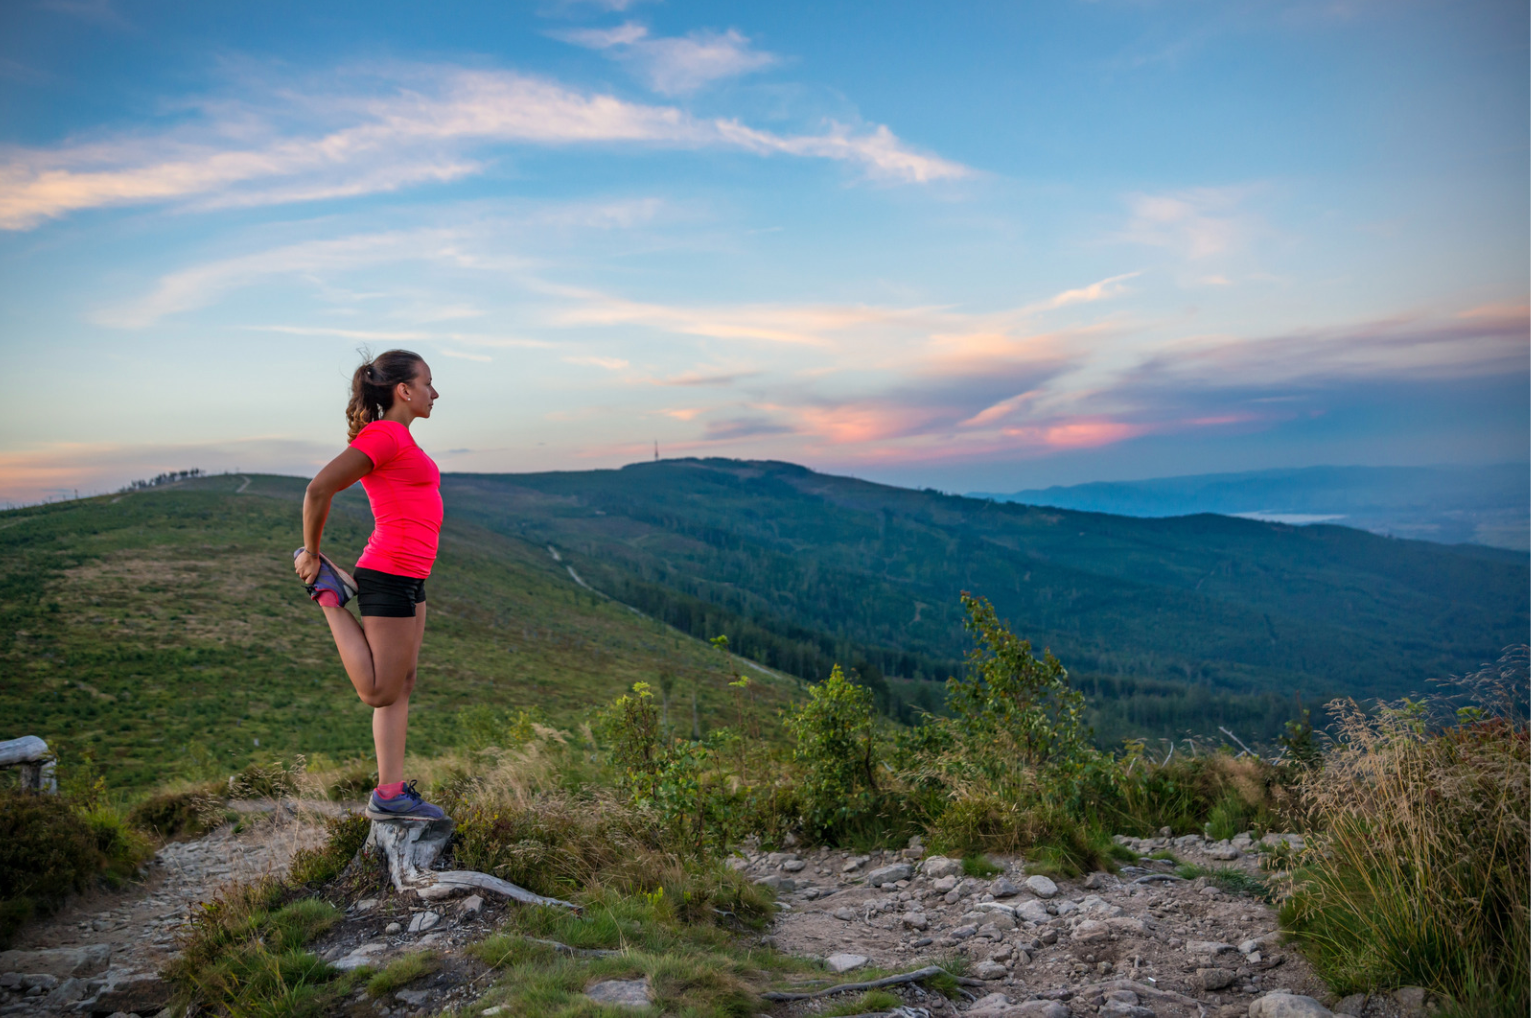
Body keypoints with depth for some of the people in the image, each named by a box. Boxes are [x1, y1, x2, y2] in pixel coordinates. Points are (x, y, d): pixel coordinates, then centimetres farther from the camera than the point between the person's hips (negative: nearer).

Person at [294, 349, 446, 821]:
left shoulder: (398, 439, 14)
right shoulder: (385, 435, -14)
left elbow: (334, 483, 26)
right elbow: (319, 488, -21)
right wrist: (311, 554, -8)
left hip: (408, 579, 10)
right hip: (390, 576, -10)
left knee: (402, 687, 12)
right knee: (379, 691, 4)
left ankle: (391, 793, 18)